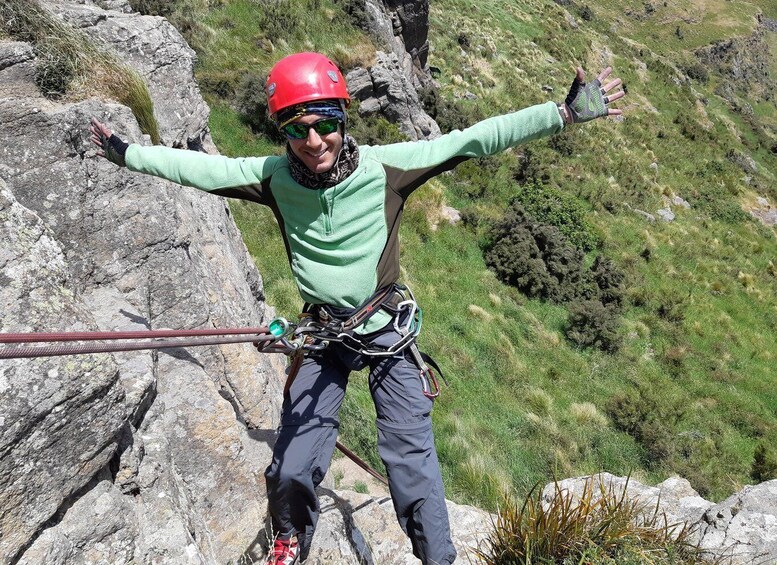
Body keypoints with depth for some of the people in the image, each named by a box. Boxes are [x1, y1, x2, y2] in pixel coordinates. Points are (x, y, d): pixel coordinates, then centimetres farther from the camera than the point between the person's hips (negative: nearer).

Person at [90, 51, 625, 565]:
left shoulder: (385, 166, -15)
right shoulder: (275, 175, -9)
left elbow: (471, 140, -17)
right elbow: (201, 167, 3)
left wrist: (565, 112, -18)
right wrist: (124, 151, 11)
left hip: (387, 329, -2)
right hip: (322, 332, 2)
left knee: (413, 460, -4)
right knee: (291, 469, 7)